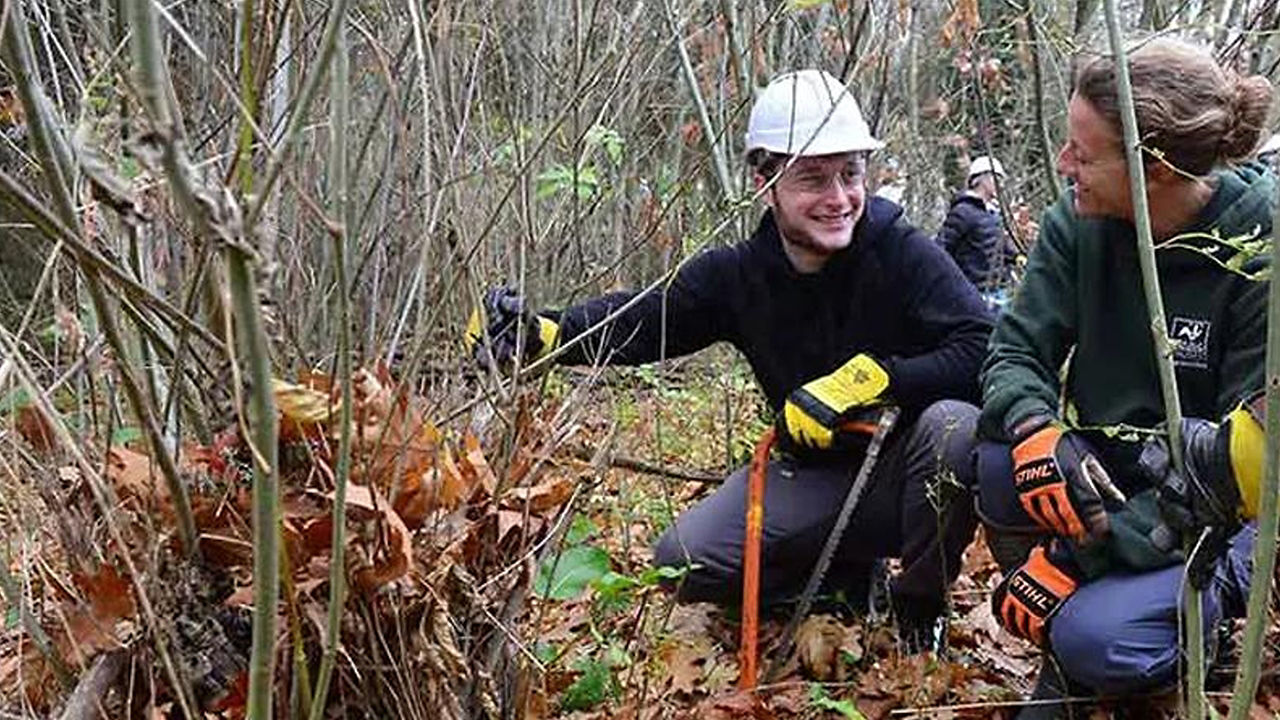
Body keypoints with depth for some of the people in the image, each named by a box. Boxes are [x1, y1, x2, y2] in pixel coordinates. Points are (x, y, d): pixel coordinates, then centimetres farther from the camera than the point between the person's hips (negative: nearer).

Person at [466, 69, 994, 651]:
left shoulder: (903, 254, -18)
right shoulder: (738, 275, -7)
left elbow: (983, 350, -26)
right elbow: (641, 320, -7)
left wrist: (868, 379, -34)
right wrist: (541, 335, -25)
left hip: (910, 472, -3)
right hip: (817, 475, 3)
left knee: (954, 427, -36)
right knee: (684, 563, -11)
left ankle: (919, 614, -7)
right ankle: (848, 583, 15)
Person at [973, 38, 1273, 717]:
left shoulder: (1259, 257, -22)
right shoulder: (1079, 222, -8)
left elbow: (1248, 457, -22)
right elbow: (1017, 349, -7)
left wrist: (1080, 556, -28)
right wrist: (1034, 429, -34)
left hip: (1217, 515, -4)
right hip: (1102, 474, 5)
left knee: (1094, 641, -29)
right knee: (997, 457, -28)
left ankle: (1205, 608, 6)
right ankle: (1067, 645, -2)